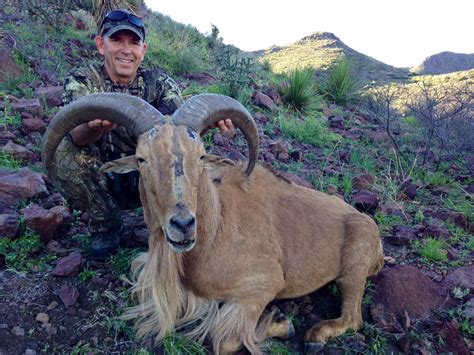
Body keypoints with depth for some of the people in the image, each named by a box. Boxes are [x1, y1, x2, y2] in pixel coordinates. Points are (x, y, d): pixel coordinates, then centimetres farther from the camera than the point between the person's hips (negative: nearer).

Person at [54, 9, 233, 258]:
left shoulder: (158, 82, -5)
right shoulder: (81, 81, -8)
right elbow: (77, 135, -28)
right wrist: (95, 127, -52)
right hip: (104, 184, 1)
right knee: (65, 151, -25)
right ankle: (105, 226, -2)